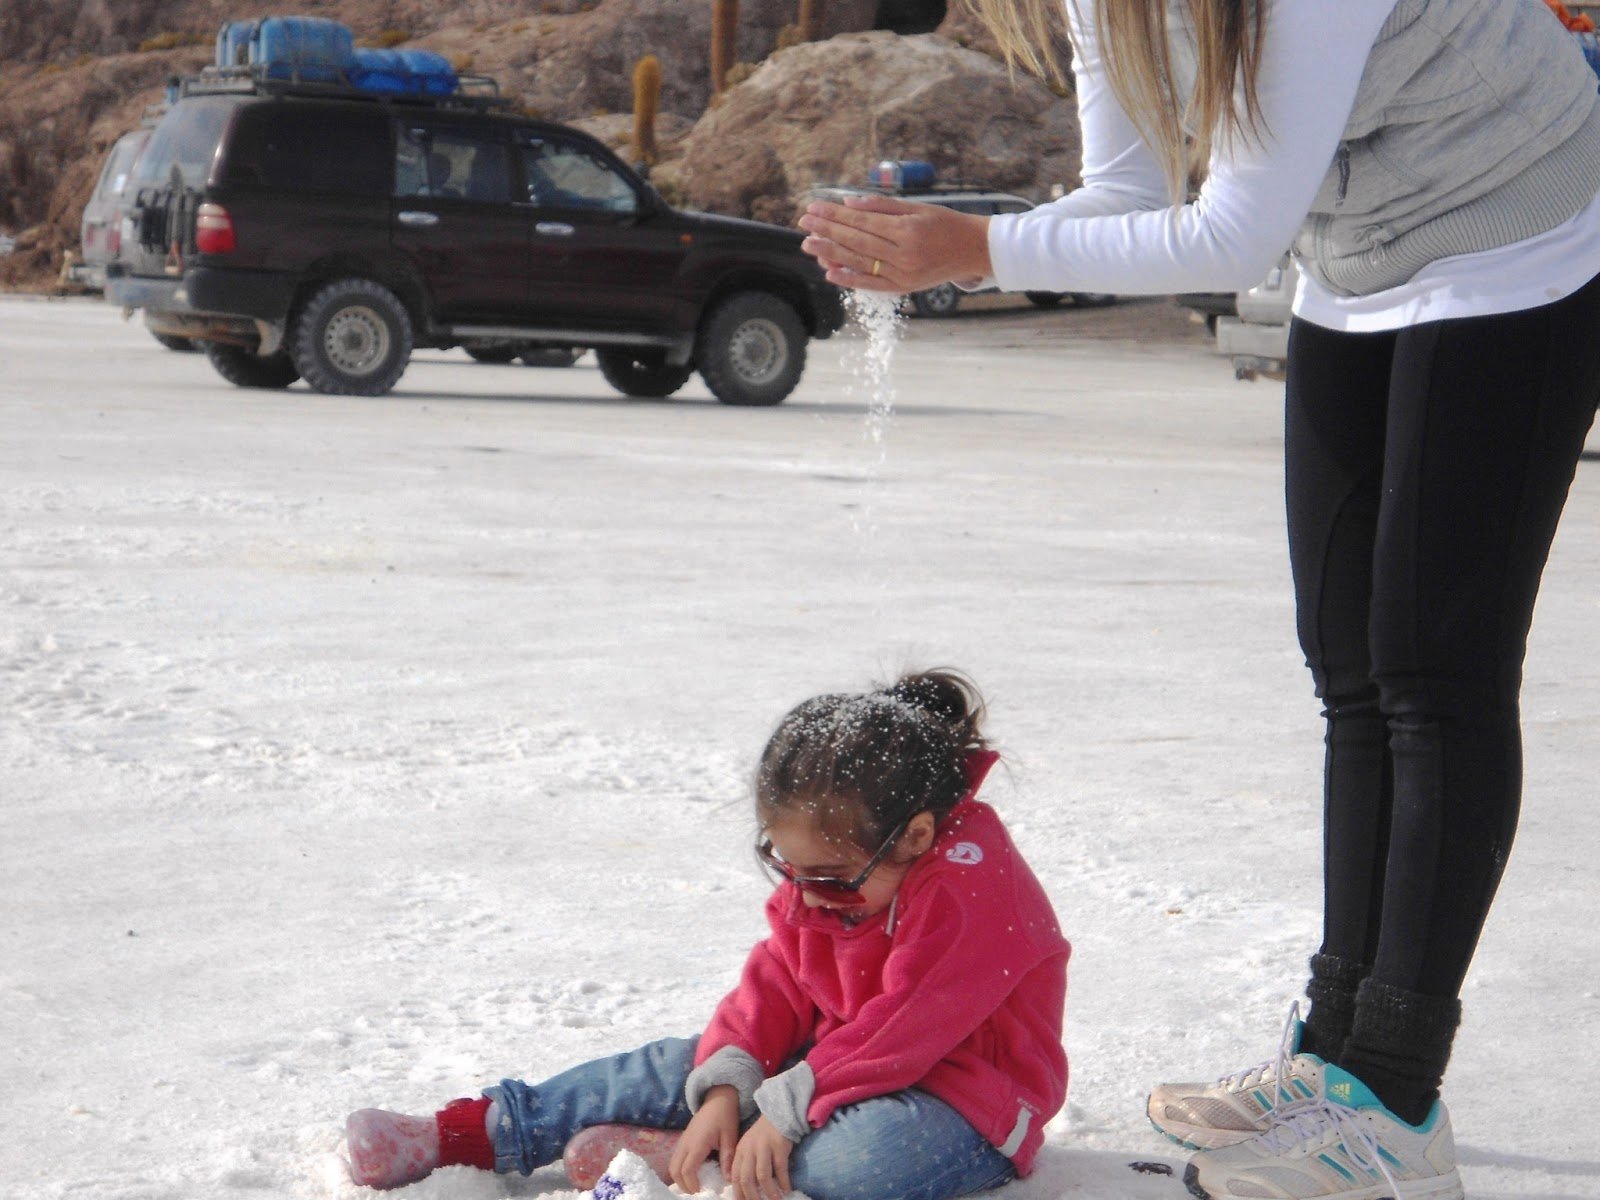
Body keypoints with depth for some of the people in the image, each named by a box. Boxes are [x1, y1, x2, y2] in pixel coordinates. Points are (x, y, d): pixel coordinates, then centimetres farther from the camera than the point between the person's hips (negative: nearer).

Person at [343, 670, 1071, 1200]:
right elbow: (777, 985, 1)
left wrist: (785, 1110, -29)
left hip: (962, 1102, -8)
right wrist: (726, 1088, -15)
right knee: (678, 1068, -2)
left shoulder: (974, 891, -26)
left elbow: (902, 1029, -29)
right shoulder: (825, 869, 1)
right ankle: (471, 1134, 1)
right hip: (845, 1063, 8)